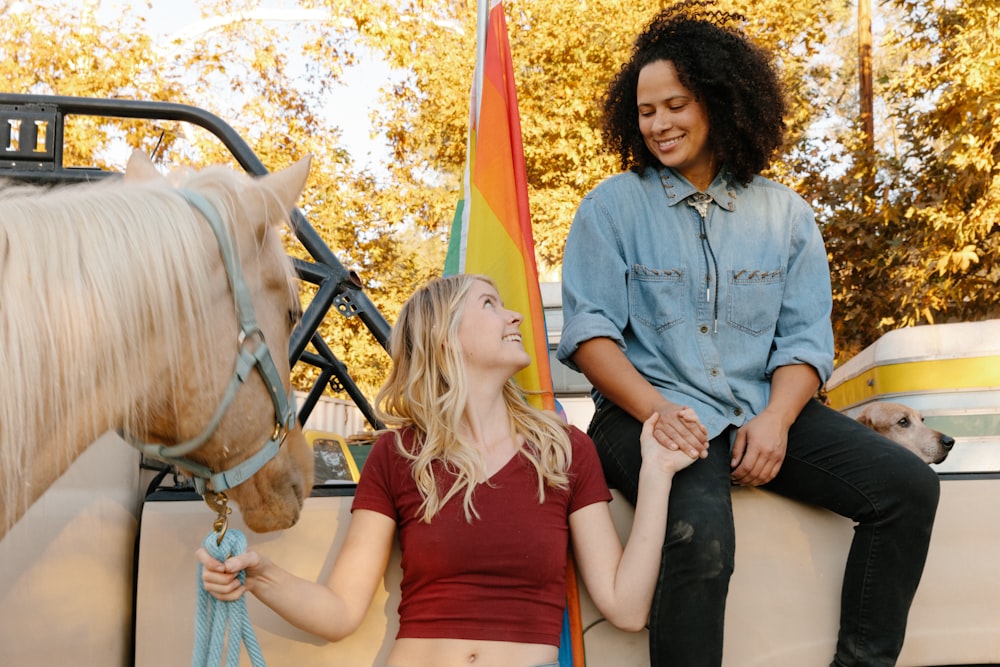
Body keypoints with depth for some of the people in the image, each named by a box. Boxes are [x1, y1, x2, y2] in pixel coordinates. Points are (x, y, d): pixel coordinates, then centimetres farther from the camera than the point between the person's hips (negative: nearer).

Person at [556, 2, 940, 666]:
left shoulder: (784, 212, 12)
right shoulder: (613, 206, 4)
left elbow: (806, 339, 8)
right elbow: (589, 333, -3)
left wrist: (775, 419, -12)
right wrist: (656, 411, -19)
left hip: (763, 412, 4)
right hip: (648, 410, -4)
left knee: (909, 486, -14)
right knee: (701, 535, -34)